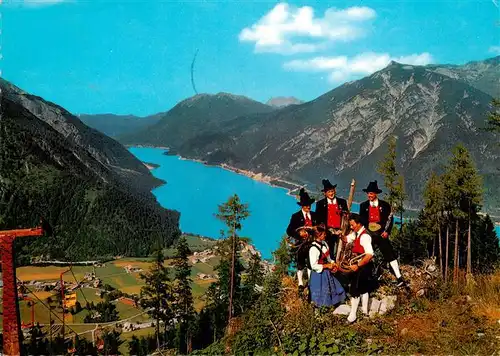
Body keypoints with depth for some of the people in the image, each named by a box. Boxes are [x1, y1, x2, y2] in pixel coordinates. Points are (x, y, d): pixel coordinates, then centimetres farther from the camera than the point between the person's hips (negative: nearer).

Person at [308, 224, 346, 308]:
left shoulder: (324, 244, 0)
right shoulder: (314, 248, -25)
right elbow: (314, 266, -25)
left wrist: (332, 264, -5)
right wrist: (327, 266, -20)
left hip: (327, 273, 8)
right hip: (319, 274, -8)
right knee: (322, 294, 8)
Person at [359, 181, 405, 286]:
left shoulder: (385, 205, 2)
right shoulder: (363, 206, 7)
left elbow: (390, 219, 2)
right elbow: (361, 220, 10)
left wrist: (386, 231, -8)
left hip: (381, 234, -2)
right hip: (368, 234, 2)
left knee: (390, 254, -6)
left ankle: (399, 277, -3)